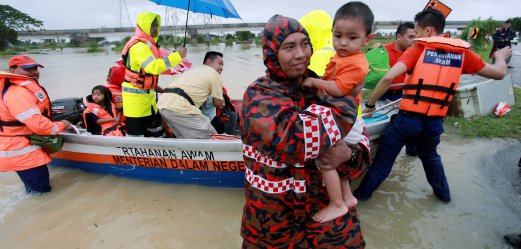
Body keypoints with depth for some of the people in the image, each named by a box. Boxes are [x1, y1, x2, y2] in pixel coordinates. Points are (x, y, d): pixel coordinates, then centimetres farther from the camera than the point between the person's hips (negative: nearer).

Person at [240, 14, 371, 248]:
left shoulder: (319, 87, -4)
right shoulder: (259, 97, -19)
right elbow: (299, 136, -37)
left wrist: (349, 153, -23)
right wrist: (349, 96, -23)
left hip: (326, 201, 4)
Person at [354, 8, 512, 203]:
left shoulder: (418, 50, -6)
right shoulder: (463, 52, 5)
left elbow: (388, 78, -21)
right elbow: (499, 73, 16)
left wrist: (370, 104, -10)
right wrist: (501, 56, 37)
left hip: (408, 118, -4)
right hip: (434, 122, 4)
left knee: (384, 157, 9)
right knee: (430, 156, 32)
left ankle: (362, 193, 20)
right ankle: (443, 193, 46)